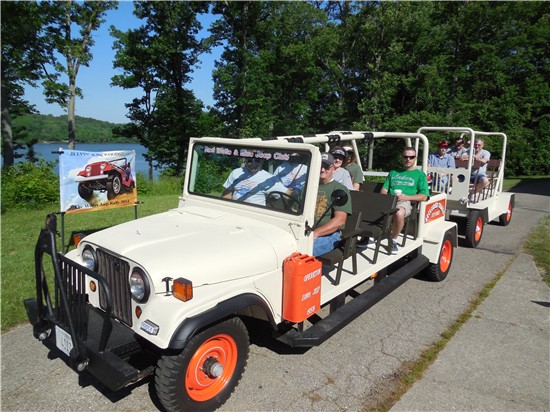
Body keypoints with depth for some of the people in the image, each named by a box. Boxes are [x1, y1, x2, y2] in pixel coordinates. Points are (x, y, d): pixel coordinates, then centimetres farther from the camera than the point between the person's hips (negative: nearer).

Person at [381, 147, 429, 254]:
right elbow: (384, 189, 22)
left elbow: (424, 196, 6)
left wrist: (407, 197, -11)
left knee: (399, 213, -41)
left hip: (405, 202, -4)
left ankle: (394, 240, -16)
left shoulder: (419, 174, 18)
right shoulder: (393, 172, 30)